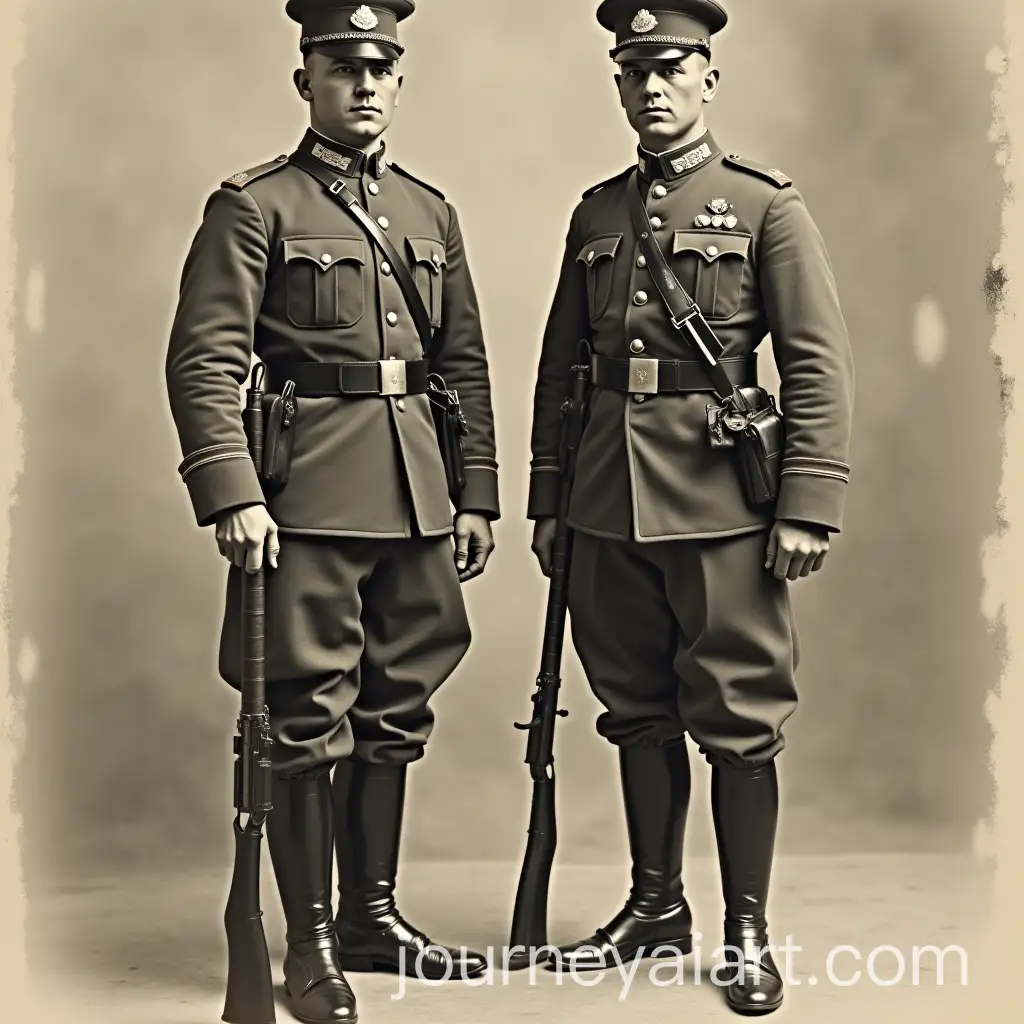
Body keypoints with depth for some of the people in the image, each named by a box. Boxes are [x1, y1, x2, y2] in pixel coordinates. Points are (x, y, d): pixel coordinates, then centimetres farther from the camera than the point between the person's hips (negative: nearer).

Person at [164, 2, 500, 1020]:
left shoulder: (431, 212, 16)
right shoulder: (252, 206, -2)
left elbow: (466, 366, 16)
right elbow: (203, 361, -10)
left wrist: (477, 497, 11)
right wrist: (232, 496, -19)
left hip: (417, 497, 6)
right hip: (309, 497, -6)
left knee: (396, 710, 12)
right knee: (309, 716, -1)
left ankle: (373, 916, 26)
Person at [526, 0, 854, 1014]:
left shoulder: (765, 204, 0)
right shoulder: (597, 212, 13)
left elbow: (819, 365, -5)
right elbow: (559, 367, 14)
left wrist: (809, 505, -13)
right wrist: (547, 500, 11)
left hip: (721, 507, -4)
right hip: (608, 510, 5)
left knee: (738, 720, 2)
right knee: (638, 712, 13)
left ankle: (747, 930, 15)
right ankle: (655, 904, 27)